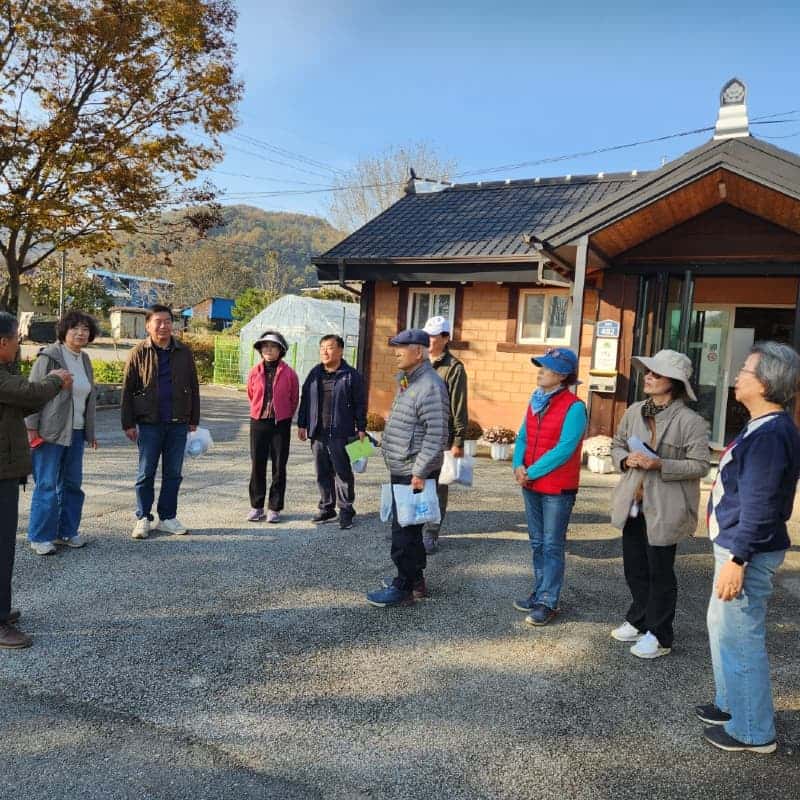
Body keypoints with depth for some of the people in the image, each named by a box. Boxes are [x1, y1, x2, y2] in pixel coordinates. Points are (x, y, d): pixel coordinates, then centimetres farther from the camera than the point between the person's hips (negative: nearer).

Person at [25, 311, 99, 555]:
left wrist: (90, 432, 20)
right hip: (50, 432, -7)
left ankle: (66, 532, 21)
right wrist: (31, 429, -14)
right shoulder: (49, 357, -8)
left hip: (76, 432, 7)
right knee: (47, 485, -2)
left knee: (72, 484, 10)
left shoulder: (84, 360, 13)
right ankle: (40, 537, 8)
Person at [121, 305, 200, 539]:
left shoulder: (184, 352, 6)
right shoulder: (139, 353, -1)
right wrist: (128, 424, -4)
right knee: (146, 473, 5)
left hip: (178, 423, 2)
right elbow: (127, 390, 0)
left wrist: (194, 419, 8)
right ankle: (143, 518, 16)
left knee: (173, 474, 9)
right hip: (149, 423, -2)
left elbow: (193, 388, 10)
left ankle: (167, 518, 20)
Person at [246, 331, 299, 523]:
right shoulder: (255, 372, 1)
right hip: (258, 422, 2)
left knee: (279, 467, 4)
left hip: (281, 424, -2)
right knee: (257, 466, 6)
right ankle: (256, 506, 17)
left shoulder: (289, 373, -5)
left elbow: (294, 399, 6)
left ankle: (275, 508, 13)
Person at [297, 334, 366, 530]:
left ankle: (346, 511, 9)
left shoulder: (351, 375, -2)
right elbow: (305, 400, 14)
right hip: (318, 434, 5)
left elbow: (360, 404, -2)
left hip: (341, 434, -5)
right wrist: (302, 425, 10)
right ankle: (327, 508, 24)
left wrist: (361, 428, -5)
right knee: (323, 473, 12)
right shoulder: (314, 374, 11)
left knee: (343, 474, 0)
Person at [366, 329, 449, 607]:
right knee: (407, 528, 19)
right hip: (401, 470, 10)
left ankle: (404, 588, 10)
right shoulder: (407, 382, 14)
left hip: (414, 474, -10)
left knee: (405, 531, -2)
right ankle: (415, 579, 31)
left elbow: (436, 435, -24)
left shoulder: (430, 386, -19)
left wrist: (419, 472, -23)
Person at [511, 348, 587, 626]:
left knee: (552, 546, 2)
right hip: (531, 485, 7)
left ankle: (548, 602, 11)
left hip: (558, 487, -7)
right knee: (537, 543, 16)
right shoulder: (535, 401, 9)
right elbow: (522, 438, 10)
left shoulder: (574, 407, -14)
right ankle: (540, 593, 29)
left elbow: (564, 449, -20)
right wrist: (518, 466, -7)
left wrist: (531, 472, -16)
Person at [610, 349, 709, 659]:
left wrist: (661, 465, -26)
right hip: (634, 505, 6)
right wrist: (626, 459, -8)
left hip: (665, 509, -6)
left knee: (660, 573, 8)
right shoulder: (634, 412, 3)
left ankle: (659, 635, 25)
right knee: (634, 568, 19)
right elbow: (617, 445, 13)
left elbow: (700, 465, -15)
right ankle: (638, 621, 39)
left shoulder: (691, 421, -14)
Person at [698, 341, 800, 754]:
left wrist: (737, 560, -22)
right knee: (723, 625, 22)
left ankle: (753, 730, 18)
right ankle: (731, 704, 38)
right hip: (736, 545, 11)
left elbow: (759, 508, -24)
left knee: (739, 636, 2)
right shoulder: (763, 427, 9)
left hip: (748, 551, -11)